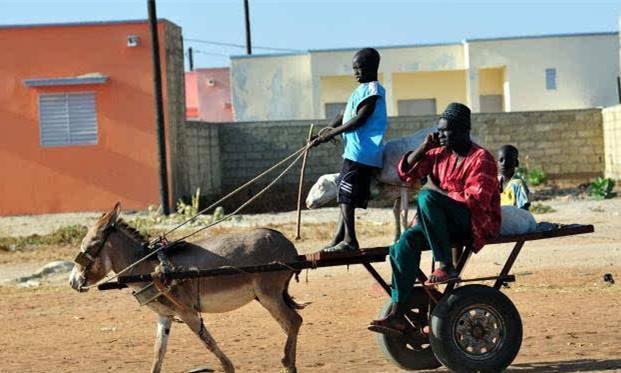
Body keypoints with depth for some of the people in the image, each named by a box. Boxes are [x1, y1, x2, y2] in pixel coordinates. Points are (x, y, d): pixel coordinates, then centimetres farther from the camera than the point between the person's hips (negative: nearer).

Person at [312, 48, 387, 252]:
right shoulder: (361, 90, 21)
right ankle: (339, 239, 13)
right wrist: (328, 129, 8)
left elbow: (360, 119, -16)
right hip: (354, 152, 10)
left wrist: (333, 132, -11)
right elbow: (345, 114, 22)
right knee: (345, 195, 10)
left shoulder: (373, 89, -9)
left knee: (345, 195, -11)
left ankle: (349, 240, -10)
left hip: (361, 153, -10)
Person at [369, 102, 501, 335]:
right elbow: (405, 172, 15)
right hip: (447, 224, 7)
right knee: (406, 241, -19)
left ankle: (446, 266, -28)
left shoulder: (481, 159, -9)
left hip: (476, 224, -7)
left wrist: (436, 190, -14)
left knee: (426, 197, -30)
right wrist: (424, 148, 0)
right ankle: (397, 314, -25)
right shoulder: (439, 154, 13)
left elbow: (475, 200, -20)